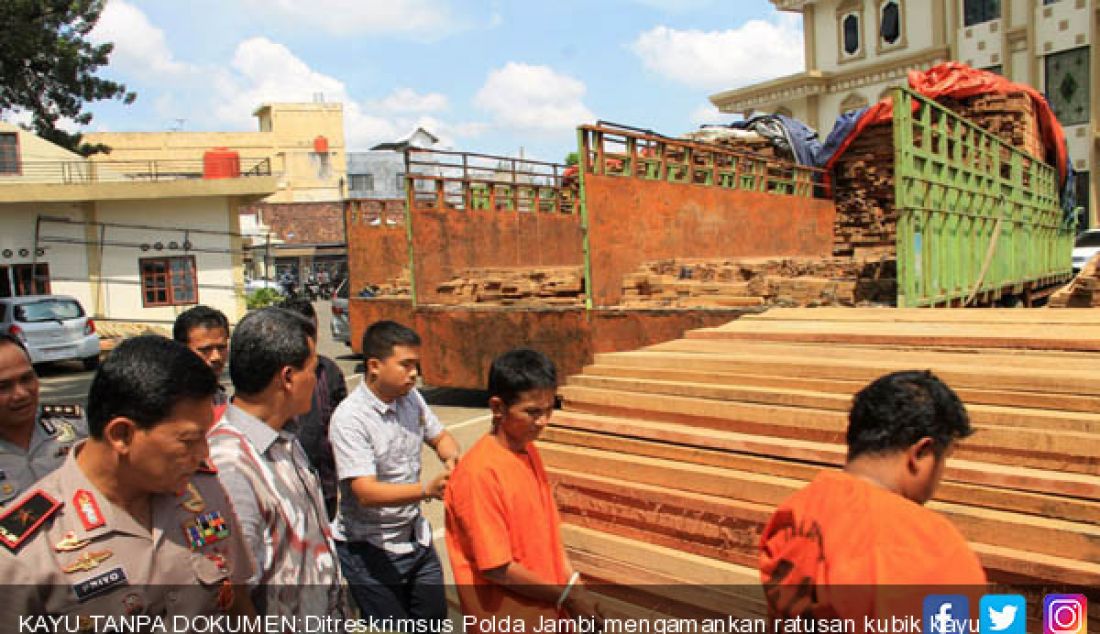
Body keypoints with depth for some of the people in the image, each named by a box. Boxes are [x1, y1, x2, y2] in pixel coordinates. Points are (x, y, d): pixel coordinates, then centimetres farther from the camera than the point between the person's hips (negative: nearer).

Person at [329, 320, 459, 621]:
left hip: (415, 536, 7)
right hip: (370, 548, -7)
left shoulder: (411, 396, -2)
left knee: (435, 617, 19)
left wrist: (452, 457, -13)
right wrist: (428, 489, -43)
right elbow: (366, 492, -29)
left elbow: (440, 437, 11)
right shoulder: (349, 418, -23)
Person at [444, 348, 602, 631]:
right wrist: (566, 595, -14)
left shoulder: (529, 451, 1)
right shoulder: (480, 473, -25)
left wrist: (572, 582, 1)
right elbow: (497, 569, -22)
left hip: (544, 611, 7)